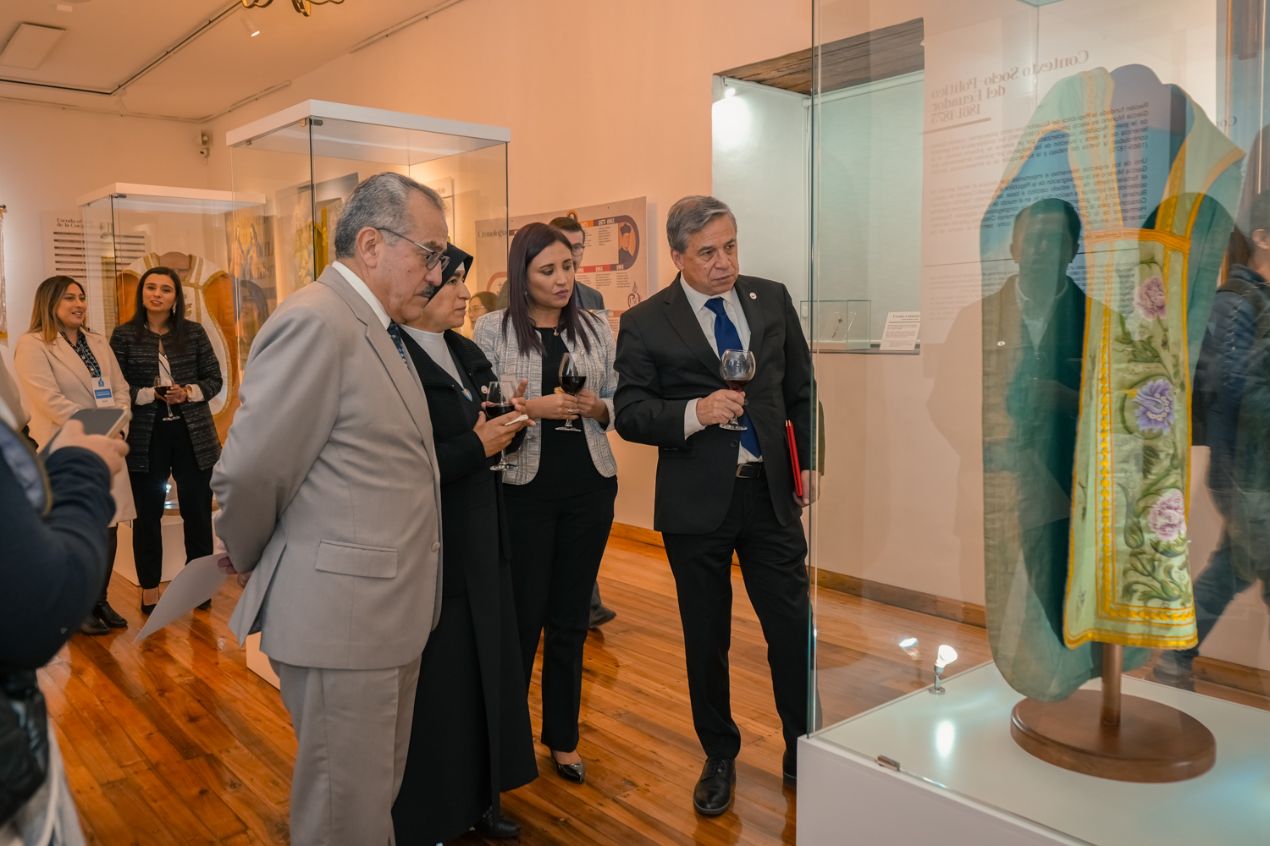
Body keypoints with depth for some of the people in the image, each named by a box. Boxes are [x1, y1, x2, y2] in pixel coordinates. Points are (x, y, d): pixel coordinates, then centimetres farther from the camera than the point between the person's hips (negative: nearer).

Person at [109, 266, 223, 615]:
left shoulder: (194, 332, 4)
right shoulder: (124, 335, 1)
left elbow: (214, 379, 5)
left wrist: (188, 392, -13)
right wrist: (151, 394, -17)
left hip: (193, 434, 1)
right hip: (145, 437, -1)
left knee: (197, 511, 6)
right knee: (147, 514, 7)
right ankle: (149, 589, 21)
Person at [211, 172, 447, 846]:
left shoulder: (377, 328, 11)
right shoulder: (315, 321, -19)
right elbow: (248, 472, -18)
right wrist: (248, 560, -3)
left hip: (388, 611, 9)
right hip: (340, 615, -9)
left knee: (378, 792, 24)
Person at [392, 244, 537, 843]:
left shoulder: (467, 354, 10)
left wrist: (505, 425, -4)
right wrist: (476, 445, -21)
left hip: (481, 545, 8)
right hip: (431, 553, -8)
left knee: (487, 671, 16)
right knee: (436, 687, 7)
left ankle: (479, 798, 35)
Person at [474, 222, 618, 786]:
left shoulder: (595, 328, 8)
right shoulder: (493, 330, -1)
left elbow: (617, 406, 13)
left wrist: (597, 408, -9)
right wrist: (532, 407, -16)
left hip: (588, 486, 3)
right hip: (523, 487, -3)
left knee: (570, 618, 11)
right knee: (522, 616, 4)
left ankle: (563, 737, 28)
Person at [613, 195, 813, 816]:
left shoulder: (773, 299, 6)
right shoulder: (645, 324, -4)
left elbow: (801, 390, 12)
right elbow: (629, 415, -7)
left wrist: (809, 463, 9)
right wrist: (695, 412, -22)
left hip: (772, 491, 2)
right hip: (697, 502, -2)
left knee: (794, 627, 5)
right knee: (706, 638, 12)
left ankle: (803, 750, 28)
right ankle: (719, 757, 33)